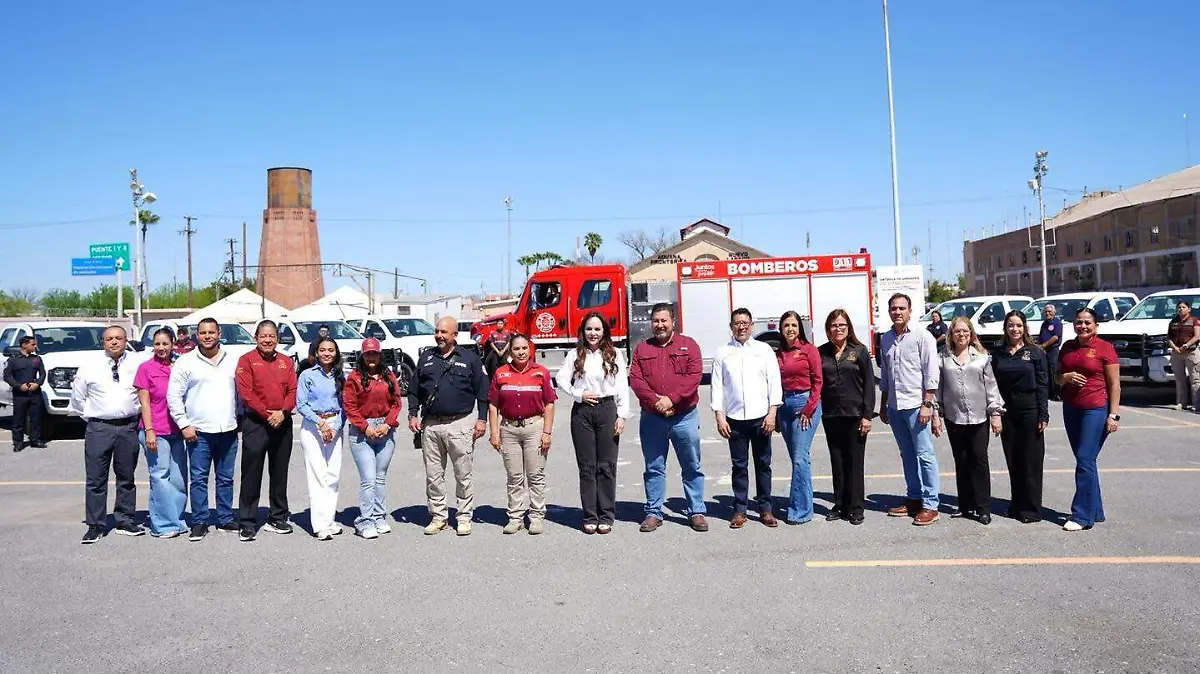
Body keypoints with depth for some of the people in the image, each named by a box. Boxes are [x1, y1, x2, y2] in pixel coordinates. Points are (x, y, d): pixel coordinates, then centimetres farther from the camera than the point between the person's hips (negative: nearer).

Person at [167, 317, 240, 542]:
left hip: (228, 431, 3)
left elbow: (241, 392, 15)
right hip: (199, 431, -3)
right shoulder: (185, 362, 0)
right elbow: (174, 397, -1)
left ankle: (226, 519, 19)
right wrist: (184, 425, -7)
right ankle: (199, 523, 8)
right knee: (199, 479, 0)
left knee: (226, 479, 10)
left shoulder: (232, 361, 9)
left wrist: (240, 419, 8)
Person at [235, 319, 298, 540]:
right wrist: (266, 414, -15)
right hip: (255, 423, -4)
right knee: (251, 474, -2)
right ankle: (247, 523, 3)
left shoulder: (286, 362, 13)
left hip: (282, 423, 5)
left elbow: (293, 390, 6)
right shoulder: (247, 360, -1)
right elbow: (245, 392, -10)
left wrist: (283, 412, -11)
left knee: (280, 473, 11)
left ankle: (278, 518, 22)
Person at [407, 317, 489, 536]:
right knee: (433, 475, 7)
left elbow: (482, 391, 3)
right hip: (430, 424, 3)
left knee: (463, 474, 2)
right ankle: (438, 516, 18)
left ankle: (464, 518, 11)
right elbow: (414, 390, 17)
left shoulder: (470, 358, 3)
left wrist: (482, 419, -3)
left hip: (460, 424, -3)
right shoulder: (426, 358, 13)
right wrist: (413, 414, 7)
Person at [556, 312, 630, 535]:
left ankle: (606, 517, 8)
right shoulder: (575, 355, 8)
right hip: (582, 412, 1)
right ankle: (590, 517, 11)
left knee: (606, 466, 1)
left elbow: (622, 387, 1)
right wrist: (579, 394, -9)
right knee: (586, 466, 4)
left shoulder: (614, 355, 5)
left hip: (607, 410, -1)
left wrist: (622, 415, -5)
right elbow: (561, 378, 3)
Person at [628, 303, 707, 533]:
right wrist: (655, 401, -15)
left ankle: (696, 512, 15)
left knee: (692, 467, 5)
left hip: (684, 417, -1)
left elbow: (694, 376, -8)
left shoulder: (688, 345, 3)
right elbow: (635, 379, -1)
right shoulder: (642, 349, 9)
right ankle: (653, 513, 17)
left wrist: (671, 399, -17)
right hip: (652, 418, 2)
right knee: (654, 468, 9)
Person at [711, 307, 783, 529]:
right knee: (739, 466, 5)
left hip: (761, 417, 0)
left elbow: (774, 382, 3)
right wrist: (719, 416, -2)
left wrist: (772, 413, -5)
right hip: (734, 419, 0)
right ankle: (739, 510, 12)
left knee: (763, 464, 5)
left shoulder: (764, 350, 7)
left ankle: (765, 509, 14)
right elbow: (717, 386, 5)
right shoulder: (723, 353, 7)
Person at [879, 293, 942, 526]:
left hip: (916, 405, -6)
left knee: (924, 455, -5)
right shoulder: (886, 339, 13)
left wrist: (927, 404, -15)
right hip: (895, 406, 6)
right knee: (907, 454, 12)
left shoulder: (922, 337, -5)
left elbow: (931, 374, -9)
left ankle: (930, 505, -1)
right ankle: (914, 499, 20)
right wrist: (883, 405, 19)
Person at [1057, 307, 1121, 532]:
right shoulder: (1068, 347, 11)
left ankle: (1082, 516, -6)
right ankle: (1096, 511, 20)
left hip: (1096, 409, -6)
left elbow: (1114, 385, -6)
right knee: (1084, 461, 11)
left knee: (1085, 460, -10)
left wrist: (1113, 414, -11)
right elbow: (1058, 378, 19)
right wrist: (1067, 376, -4)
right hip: (1071, 409, 6)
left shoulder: (1105, 348, -5)